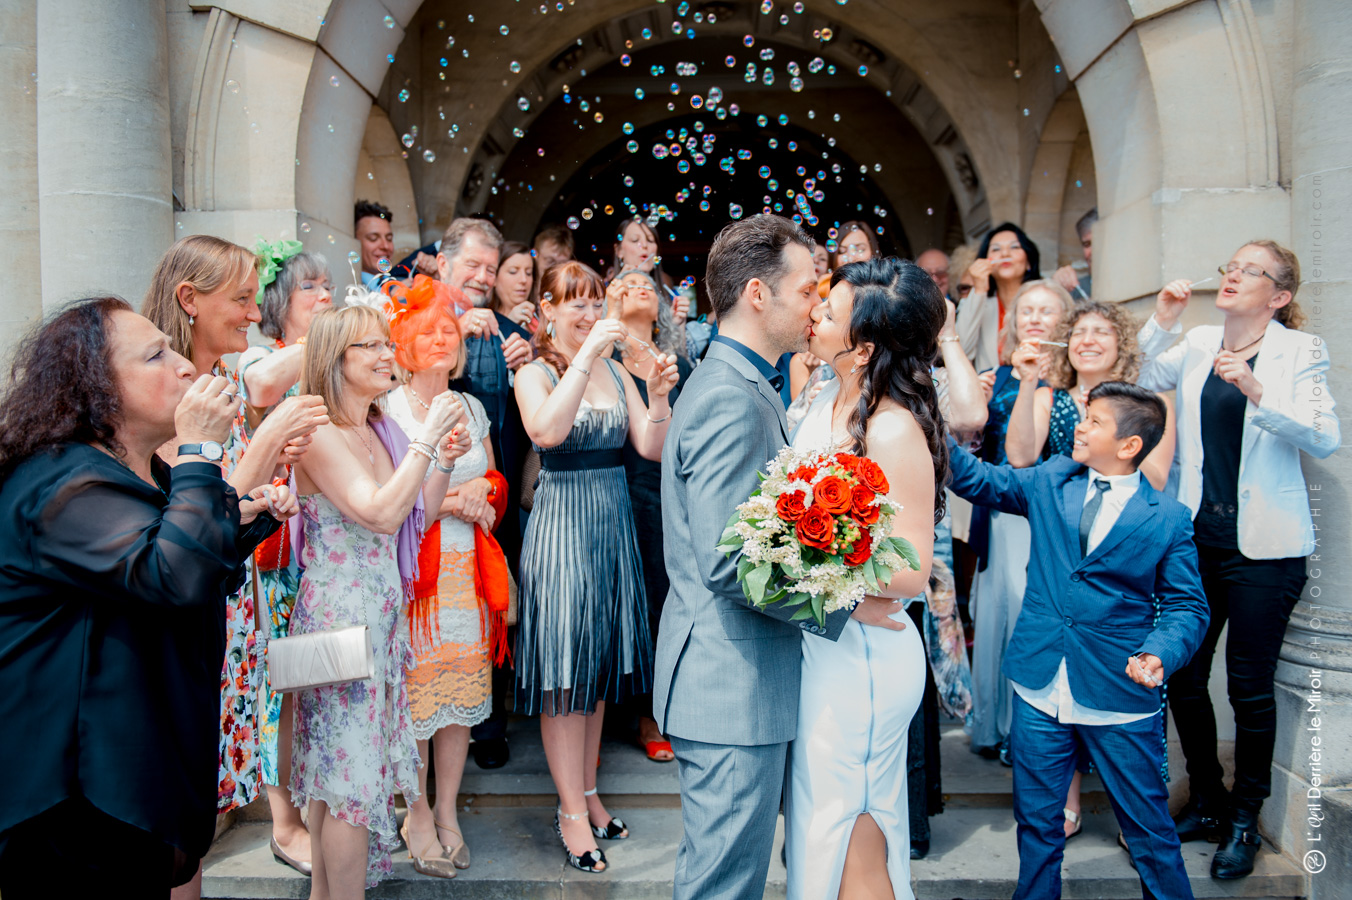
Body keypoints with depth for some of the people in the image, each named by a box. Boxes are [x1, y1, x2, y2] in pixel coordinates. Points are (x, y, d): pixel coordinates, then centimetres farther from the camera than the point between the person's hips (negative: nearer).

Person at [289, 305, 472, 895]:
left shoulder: (380, 431, 10)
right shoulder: (319, 435, -15)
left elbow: (415, 520, 13)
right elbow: (380, 514, -26)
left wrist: (444, 462, 1)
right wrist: (427, 439, -21)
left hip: (382, 612, 8)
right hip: (339, 613, -8)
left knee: (336, 763, 17)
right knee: (352, 768, 0)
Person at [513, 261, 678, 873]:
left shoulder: (615, 370, 9)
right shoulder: (535, 374, -5)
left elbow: (651, 448, 2)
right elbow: (548, 431, -27)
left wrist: (658, 394, -14)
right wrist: (587, 355, -28)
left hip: (613, 524, 6)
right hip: (561, 527, -6)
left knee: (600, 664, 14)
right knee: (564, 666, 0)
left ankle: (587, 793, 29)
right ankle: (572, 812, 14)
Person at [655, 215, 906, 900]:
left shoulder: (744, 386, 12)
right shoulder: (731, 401, -22)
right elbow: (731, 564, -27)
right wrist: (842, 605, -16)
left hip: (727, 681, 10)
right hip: (732, 687, -10)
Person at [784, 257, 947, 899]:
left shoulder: (895, 431, -23)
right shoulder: (830, 401, 2)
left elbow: (910, 572, -21)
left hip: (858, 651, -8)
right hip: (818, 641, 8)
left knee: (847, 841, 10)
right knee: (817, 821, 24)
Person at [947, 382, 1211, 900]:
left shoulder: (1168, 518, -4)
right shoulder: (1050, 482, 4)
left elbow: (1187, 605, -3)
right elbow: (979, 480, 7)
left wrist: (1159, 654, -20)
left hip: (1119, 699, -3)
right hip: (1041, 688, 3)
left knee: (1148, 826, 9)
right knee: (1037, 820, 15)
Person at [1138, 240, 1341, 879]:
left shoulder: (1300, 350, -2)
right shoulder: (1196, 345, 9)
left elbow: (1326, 438, -13)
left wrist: (1257, 392, -27)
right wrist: (1161, 322, -5)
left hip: (1262, 545, -3)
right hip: (1195, 534, 4)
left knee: (1249, 685, 4)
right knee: (1182, 675, 7)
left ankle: (1245, 819, 24)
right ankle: (1207, 803, 27)